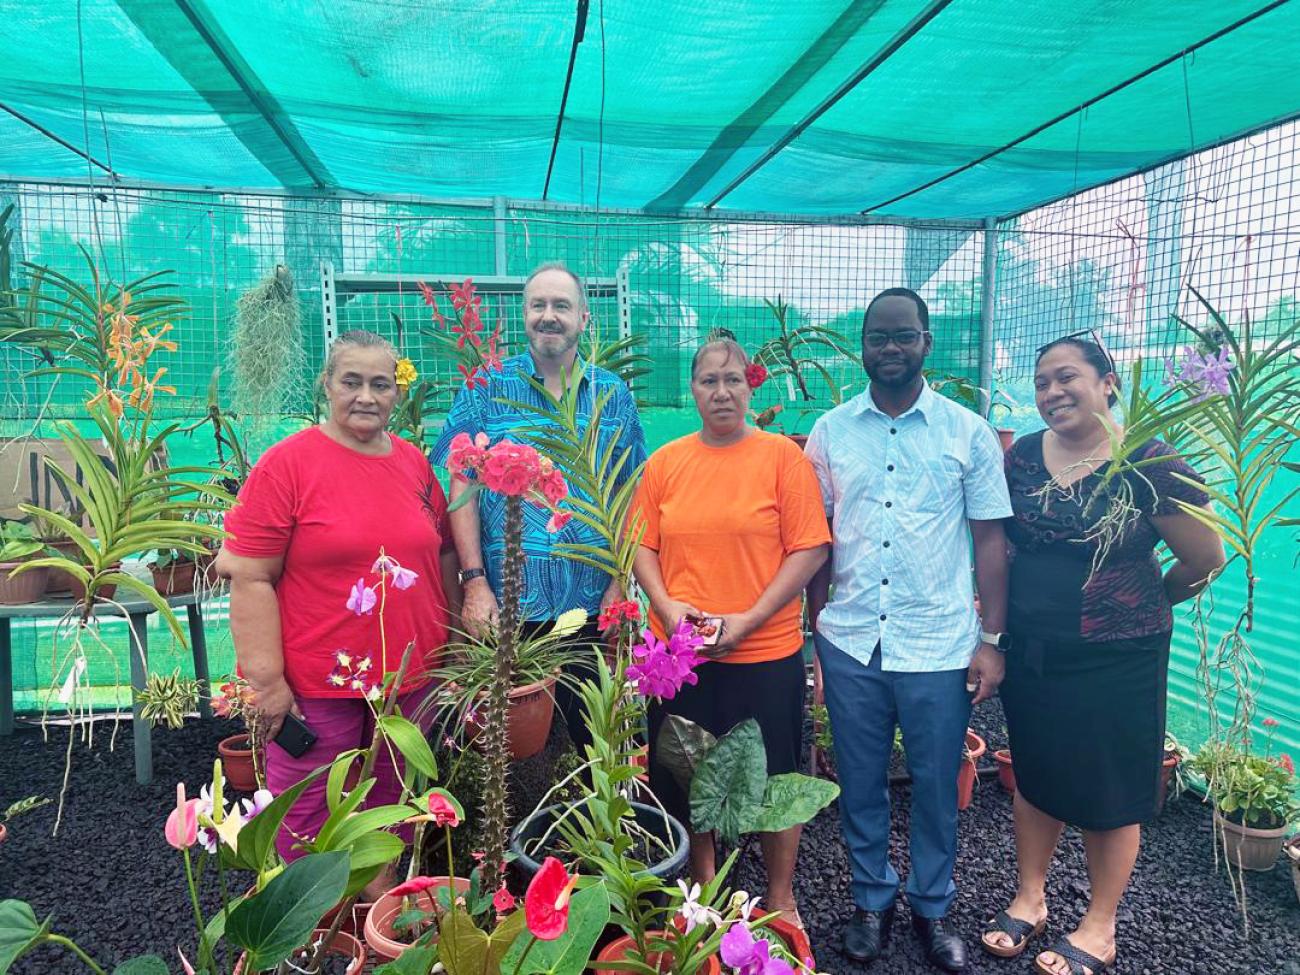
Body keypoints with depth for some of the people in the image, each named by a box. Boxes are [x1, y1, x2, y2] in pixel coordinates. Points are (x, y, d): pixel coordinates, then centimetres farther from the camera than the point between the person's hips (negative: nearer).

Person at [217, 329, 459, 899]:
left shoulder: (414, 463, 5)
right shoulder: (287, 463, -9)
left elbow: (442, 557, 14)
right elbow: (250, 578, -11)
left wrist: (453, 647, 12)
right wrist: (265, 680, -13)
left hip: (410, 674, 5)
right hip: (316, 681, -4)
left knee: (389, 806, 19)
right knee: (307, 815, 10)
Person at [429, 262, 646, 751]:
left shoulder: (613, 394, 6)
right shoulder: (485, 387, 1)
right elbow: (462, 486, -2)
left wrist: (618, 584, 0)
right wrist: (474, 581, -10)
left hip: (590, 605, 1)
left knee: (589, 734, 11)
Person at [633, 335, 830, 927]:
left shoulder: (783, 456, -5)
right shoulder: (665, 462, 4)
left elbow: (810, 549, -9)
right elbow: (643, 545, 6)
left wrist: (749, 621, -15)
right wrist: (667, 606, -10)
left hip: (766, 652, -3)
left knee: (772, 779, 11)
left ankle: (780, 899, 34)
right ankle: (703, 889, 40)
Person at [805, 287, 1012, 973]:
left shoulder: (969, 432, 0)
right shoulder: (830, 432, 3)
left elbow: (990, 540, 1)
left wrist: (991, 640, -3)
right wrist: (813, 628, 3)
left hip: (940, 645, -1)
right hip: (850, 641, 1)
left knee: (936, 786, 12)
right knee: (860, 783, 14)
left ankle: (932, 907, 35)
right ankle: (872, 900, 35)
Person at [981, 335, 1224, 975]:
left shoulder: (1149, 463, -14)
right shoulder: (1022, 457, 0)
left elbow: (1205, 557, -6)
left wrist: (1151, 602, 6)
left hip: (1117, 659, -4)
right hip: (1033, 653, 4)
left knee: (1109, 793, 11)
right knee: (1035, 778, 17)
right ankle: (1029, 900, 37)